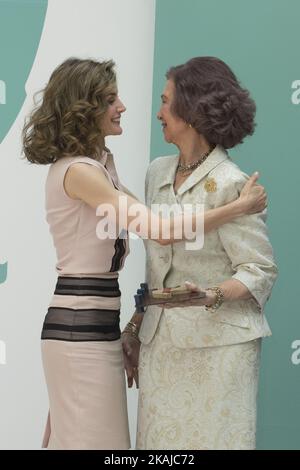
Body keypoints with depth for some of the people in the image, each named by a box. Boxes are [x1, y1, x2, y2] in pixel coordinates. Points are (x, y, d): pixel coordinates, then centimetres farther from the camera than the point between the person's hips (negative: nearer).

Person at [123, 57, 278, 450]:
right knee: (161, 439, 7)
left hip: (217, 345, -6)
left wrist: (212, 296, -27)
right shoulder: (158, 173, 11)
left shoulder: (230, 184, -11)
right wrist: (137, 325, 16)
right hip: (162, 342, 7)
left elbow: (260, 270, -10)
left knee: (213, 438, -2)